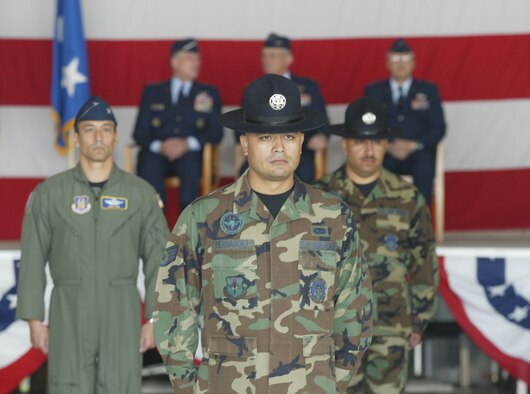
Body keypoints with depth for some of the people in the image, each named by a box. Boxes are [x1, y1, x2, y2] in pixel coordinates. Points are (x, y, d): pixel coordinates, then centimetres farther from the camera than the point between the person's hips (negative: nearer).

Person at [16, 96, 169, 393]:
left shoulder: (142, 193, 4)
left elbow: (157, 261, 4)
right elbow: (33, 261, 3)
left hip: (122, 314, 1)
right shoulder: (49, 194, 2)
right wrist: (35, 319, 0)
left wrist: (155, 319, 0)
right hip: (69, 314, 0)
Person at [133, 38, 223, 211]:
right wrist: (159, 146, -13)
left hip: (190, 154, 0)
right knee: (150, 166, -35)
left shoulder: (209, 93, 19)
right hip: (157, 154, 0)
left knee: (190, 163, -36)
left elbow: (216, 132, 7)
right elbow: (140, 132, 9)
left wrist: (188, 144, -12)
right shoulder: (152, 92, 18)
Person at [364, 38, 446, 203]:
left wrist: (413, 145, -10)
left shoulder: (428, 90, 17)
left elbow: (439, 127, 7)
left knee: (425, 165, -36)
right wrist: (387, 146, -12)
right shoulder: (373, 91, 17)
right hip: (384, 155, 0)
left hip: (418, 154, 0)